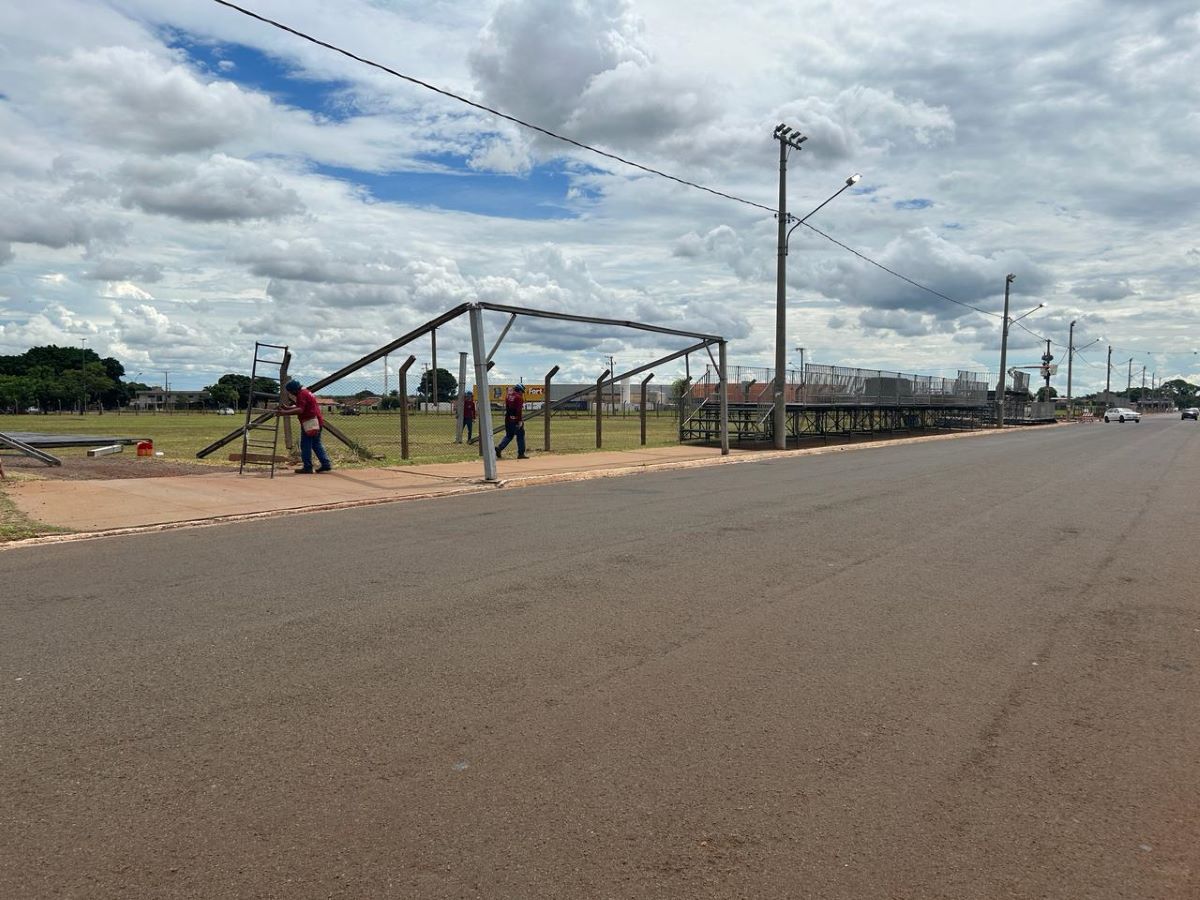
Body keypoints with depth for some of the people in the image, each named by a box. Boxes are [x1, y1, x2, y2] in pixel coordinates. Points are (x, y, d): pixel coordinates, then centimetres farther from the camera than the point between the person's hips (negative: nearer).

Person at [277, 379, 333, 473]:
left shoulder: (302, 394, -14)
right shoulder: (305, 392, 19)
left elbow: (300, 410, -25)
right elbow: (299, 406, 24)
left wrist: (285, 412, -28)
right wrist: (287, 408, 13)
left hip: (310, 422, -10)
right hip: (317, 422, 10)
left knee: (305, 445, -4)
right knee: (316, 444, 14)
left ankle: (308, 468, -3)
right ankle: (326, 465, 12)